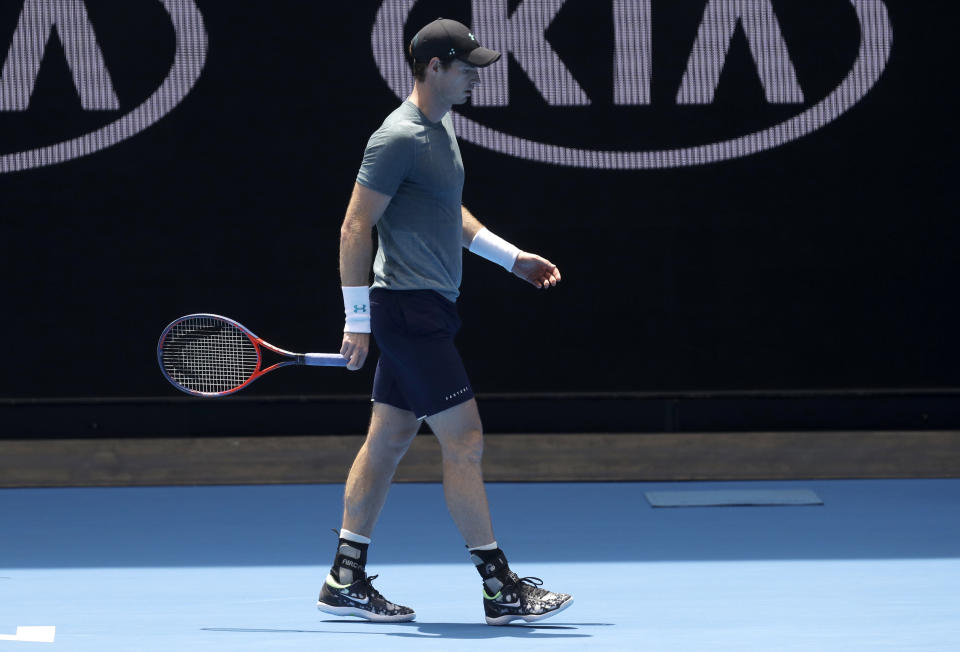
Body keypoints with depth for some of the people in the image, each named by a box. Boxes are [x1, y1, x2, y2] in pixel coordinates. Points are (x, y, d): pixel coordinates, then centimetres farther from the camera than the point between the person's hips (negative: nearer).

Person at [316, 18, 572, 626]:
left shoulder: (443, 127, 14)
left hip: (425, 310, 10)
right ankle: (501, 588, -4)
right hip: (411, 308, -10)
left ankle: (346, 581, 15)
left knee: (388, 440, 11)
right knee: (465, 440, -8)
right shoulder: (399, 138, -16)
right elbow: (356, 227, -16)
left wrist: (513, 257, 22)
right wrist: (358, 320, -17)